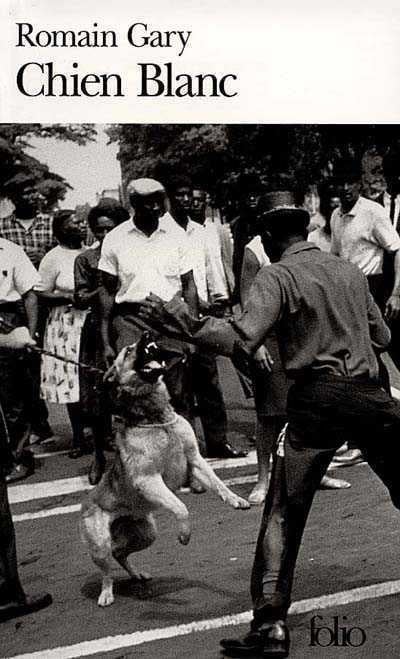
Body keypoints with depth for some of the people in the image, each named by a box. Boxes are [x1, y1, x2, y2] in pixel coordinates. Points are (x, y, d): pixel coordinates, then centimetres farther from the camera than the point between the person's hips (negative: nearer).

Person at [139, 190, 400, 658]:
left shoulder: (277, 276, -2)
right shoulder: (350, 271, 15)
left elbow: (242, 341, -17)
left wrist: (185, 324, -12)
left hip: (316, 397, -4)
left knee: (283, 514, 2)